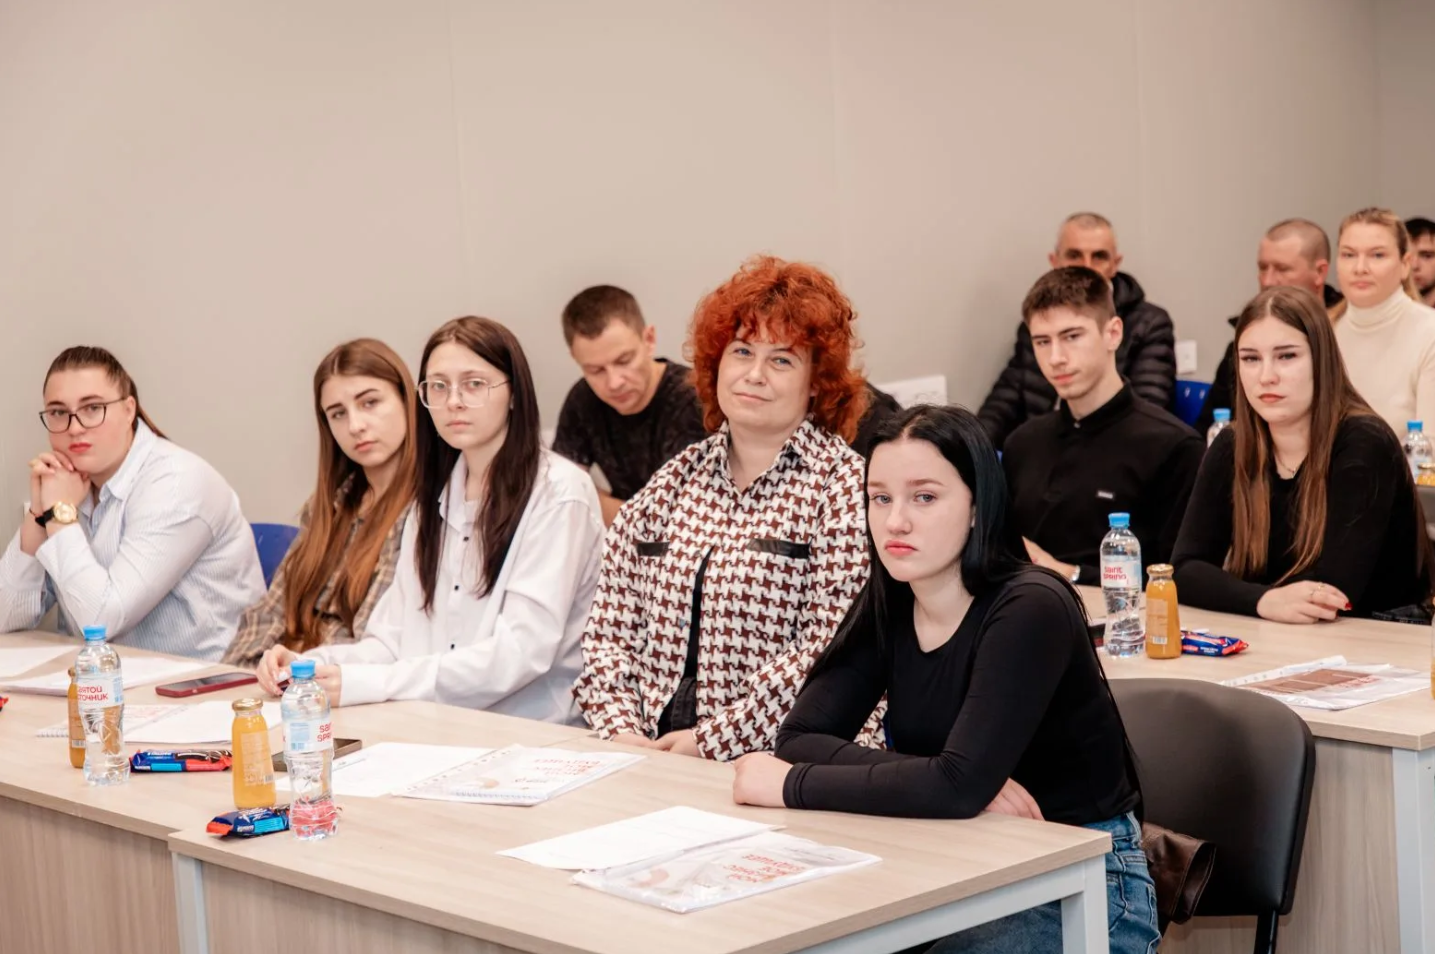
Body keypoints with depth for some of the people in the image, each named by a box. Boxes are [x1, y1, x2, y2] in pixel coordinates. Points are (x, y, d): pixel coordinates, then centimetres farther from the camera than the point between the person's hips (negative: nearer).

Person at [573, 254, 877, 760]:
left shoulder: (842, 486, -3)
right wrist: (622, 729, -3)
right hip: (647, 754, 4)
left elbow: (827, 651, -12)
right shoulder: (673, 481, 15)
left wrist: (713, 739, -13)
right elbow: (610, 625, 12)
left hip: (771, 770, -4)